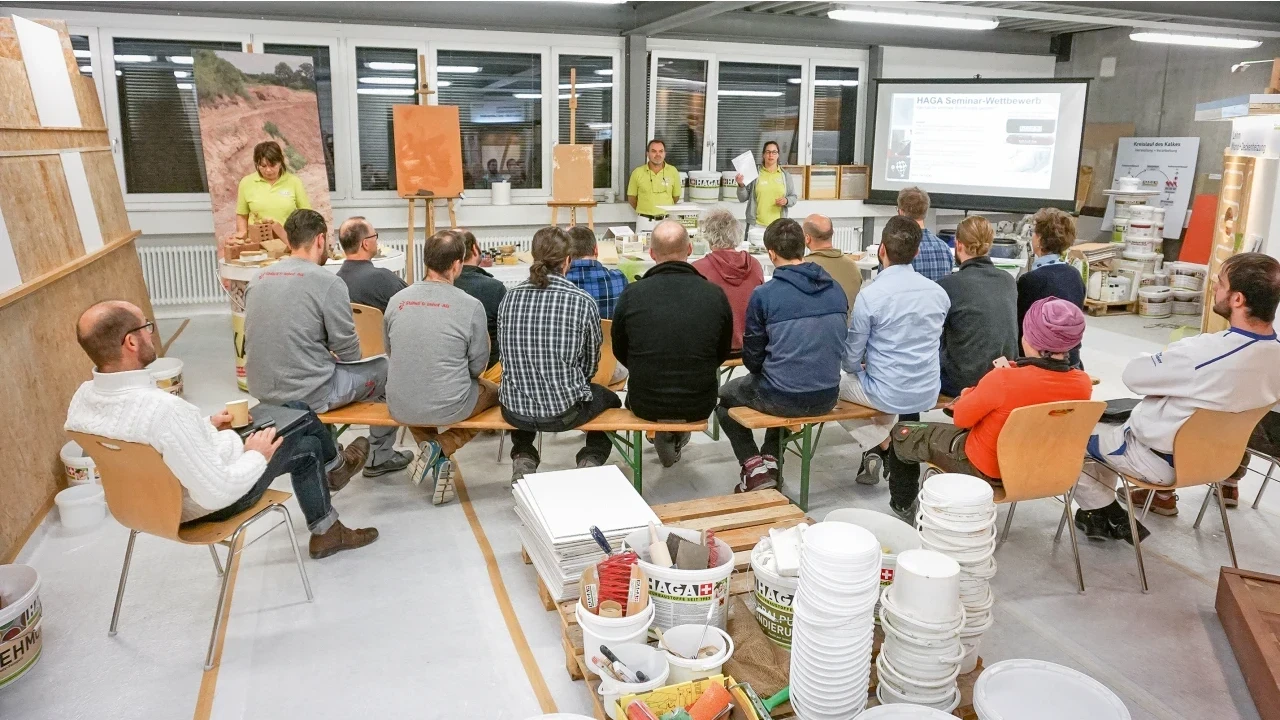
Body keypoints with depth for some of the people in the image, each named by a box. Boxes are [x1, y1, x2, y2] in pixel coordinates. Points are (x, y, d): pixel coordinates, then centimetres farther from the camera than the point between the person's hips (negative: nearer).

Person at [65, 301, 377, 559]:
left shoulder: (82, 397, -12)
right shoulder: (164, 409, -39)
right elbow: (216, 493, -33)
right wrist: (256, 455, -17)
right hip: (208, 502, -8)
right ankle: (333, 465, 45)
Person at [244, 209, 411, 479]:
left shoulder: (258, 279, 4)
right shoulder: (327, 282, -15)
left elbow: (276, 339, 14)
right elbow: (349, 351, -11)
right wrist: (334, 356, 13)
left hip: (263, 390, 7)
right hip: (306, 395, -7)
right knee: (385, 368, 14)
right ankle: (380, 456, 28)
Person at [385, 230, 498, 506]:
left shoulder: (397, 300, -3)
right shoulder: (471, 306, -14)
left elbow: (390, 353, 11)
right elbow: (478, 366, -5)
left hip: (399, 407, 4)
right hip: (449, 407, -3)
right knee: (493, 392, 28)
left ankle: (430, 447, 13)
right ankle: (441, 449, 7)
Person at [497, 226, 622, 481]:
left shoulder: (510, 297, -3)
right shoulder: (583, 302, -12)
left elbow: (507, 353, 9)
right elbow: (590, 365, 1)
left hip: (514, 411, 3)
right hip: (565, 412, -3)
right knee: (609, 398, 30)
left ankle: (523, 459, 22)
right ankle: (590, 461, 12)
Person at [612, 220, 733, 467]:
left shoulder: (632, 294, -12)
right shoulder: (716, 294, -10)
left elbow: (620, 353, 3)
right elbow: (723, 354, 5)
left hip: (645, 404, 0)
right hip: (699, 406, 1)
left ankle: (663, 437, 33)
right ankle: (678, 437, 42)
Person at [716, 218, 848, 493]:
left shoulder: (763, 295, -14)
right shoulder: (836, 290, 1)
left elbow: (752, 358, -5)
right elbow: (838, 344, 13)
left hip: (783, 399, -5)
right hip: (827, 398, 5)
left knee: (724, 395, 25)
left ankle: (754, 466, 13)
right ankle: (770, 460, 28)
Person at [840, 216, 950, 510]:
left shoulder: (870, 295, -19)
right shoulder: (938, 292, -2)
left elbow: (851, 359, -11)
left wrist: (859, 369, 14)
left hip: (888, 395, -6)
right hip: (928, 394, 6)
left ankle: (881, 444, 11)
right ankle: (883, 442, 36)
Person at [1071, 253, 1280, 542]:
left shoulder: (1201, 353, -35)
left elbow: (1132, 375, -20)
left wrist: (1162, 358, -1)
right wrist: (1175, 365, -2)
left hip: (1160, 459, -7)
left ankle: (1104, 512, 16)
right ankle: (1163, 495, 32)